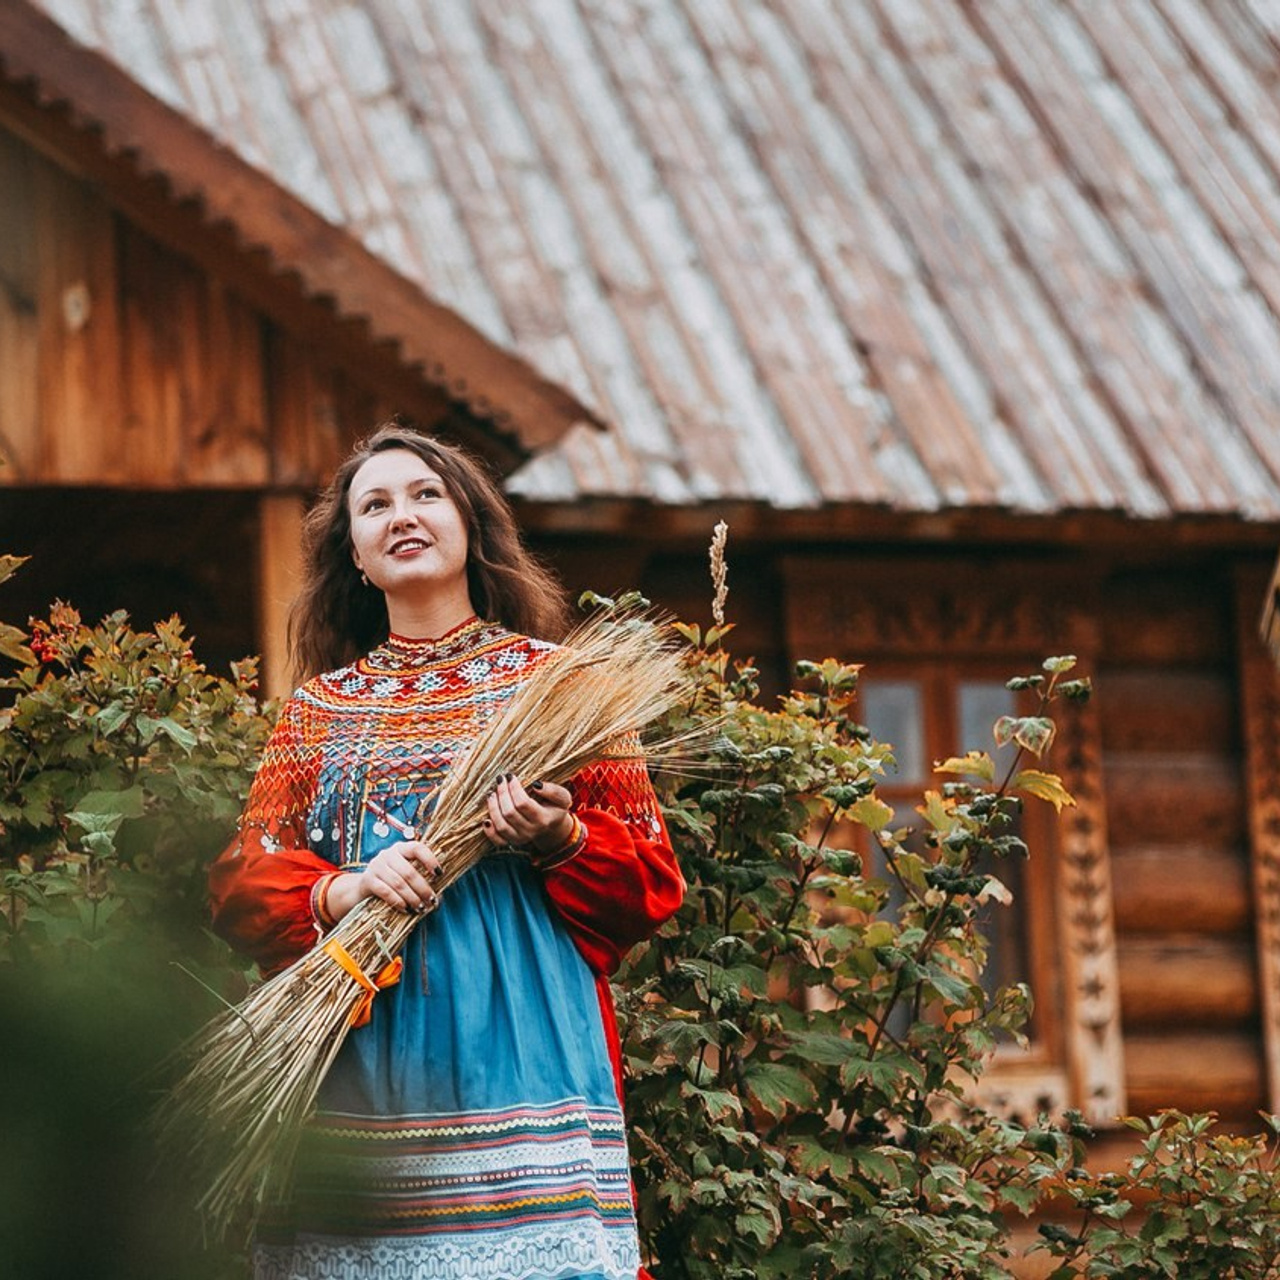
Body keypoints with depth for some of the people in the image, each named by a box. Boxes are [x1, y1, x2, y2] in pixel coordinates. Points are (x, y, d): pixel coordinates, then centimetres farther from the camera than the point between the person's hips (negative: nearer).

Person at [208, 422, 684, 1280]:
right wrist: (343, 891, -10)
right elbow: (238, 887, 9)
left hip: (521, 1065, -2)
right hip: (353, 1081, 2)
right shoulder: (323, 706, 16)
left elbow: (651, 881, 6)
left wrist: (560, 842, -14)